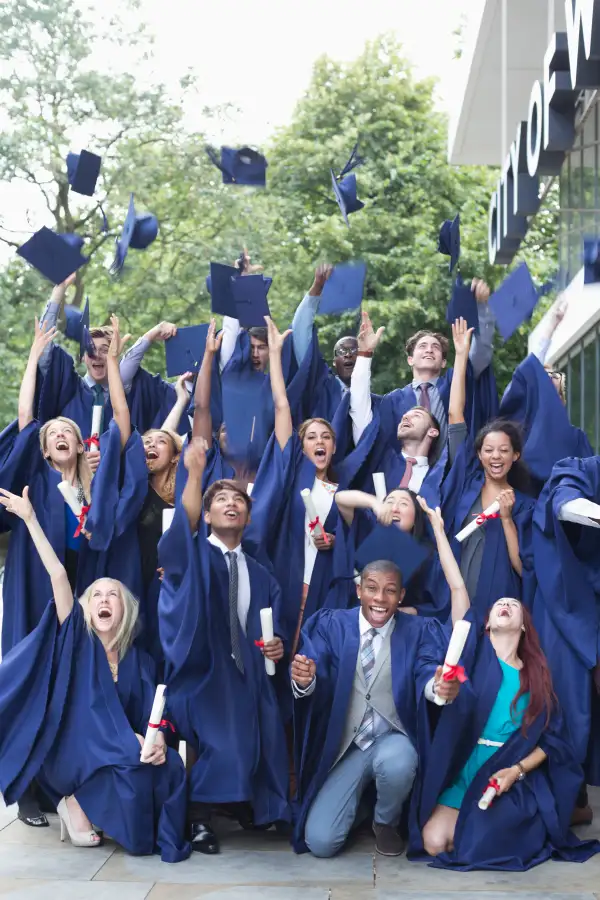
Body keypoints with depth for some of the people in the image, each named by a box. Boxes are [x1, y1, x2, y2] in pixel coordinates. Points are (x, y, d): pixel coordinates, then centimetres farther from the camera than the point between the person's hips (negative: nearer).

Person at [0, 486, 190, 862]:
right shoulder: (77, 640, 1)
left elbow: (153, 717, 0)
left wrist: (158, 742, -23)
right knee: (133, 769, -31)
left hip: (119, 760, 4)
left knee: (170, 766, -23)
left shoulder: (140, 661, 8)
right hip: (71, 757, -4)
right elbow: (58, 575, -9)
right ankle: (76, 803, -2)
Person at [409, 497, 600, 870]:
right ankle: (476, 821, 13)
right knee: (433, 842, -20)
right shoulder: (475, 650, 4)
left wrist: (516, 771, -15)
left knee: (474, 850, -21)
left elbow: (552, 739, 2)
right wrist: (439, 528, -4)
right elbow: (458, 587, -2)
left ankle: (522, 826, 13)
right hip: (461, 776, 1)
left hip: (514, 783, -1)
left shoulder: (536, 675, 4)